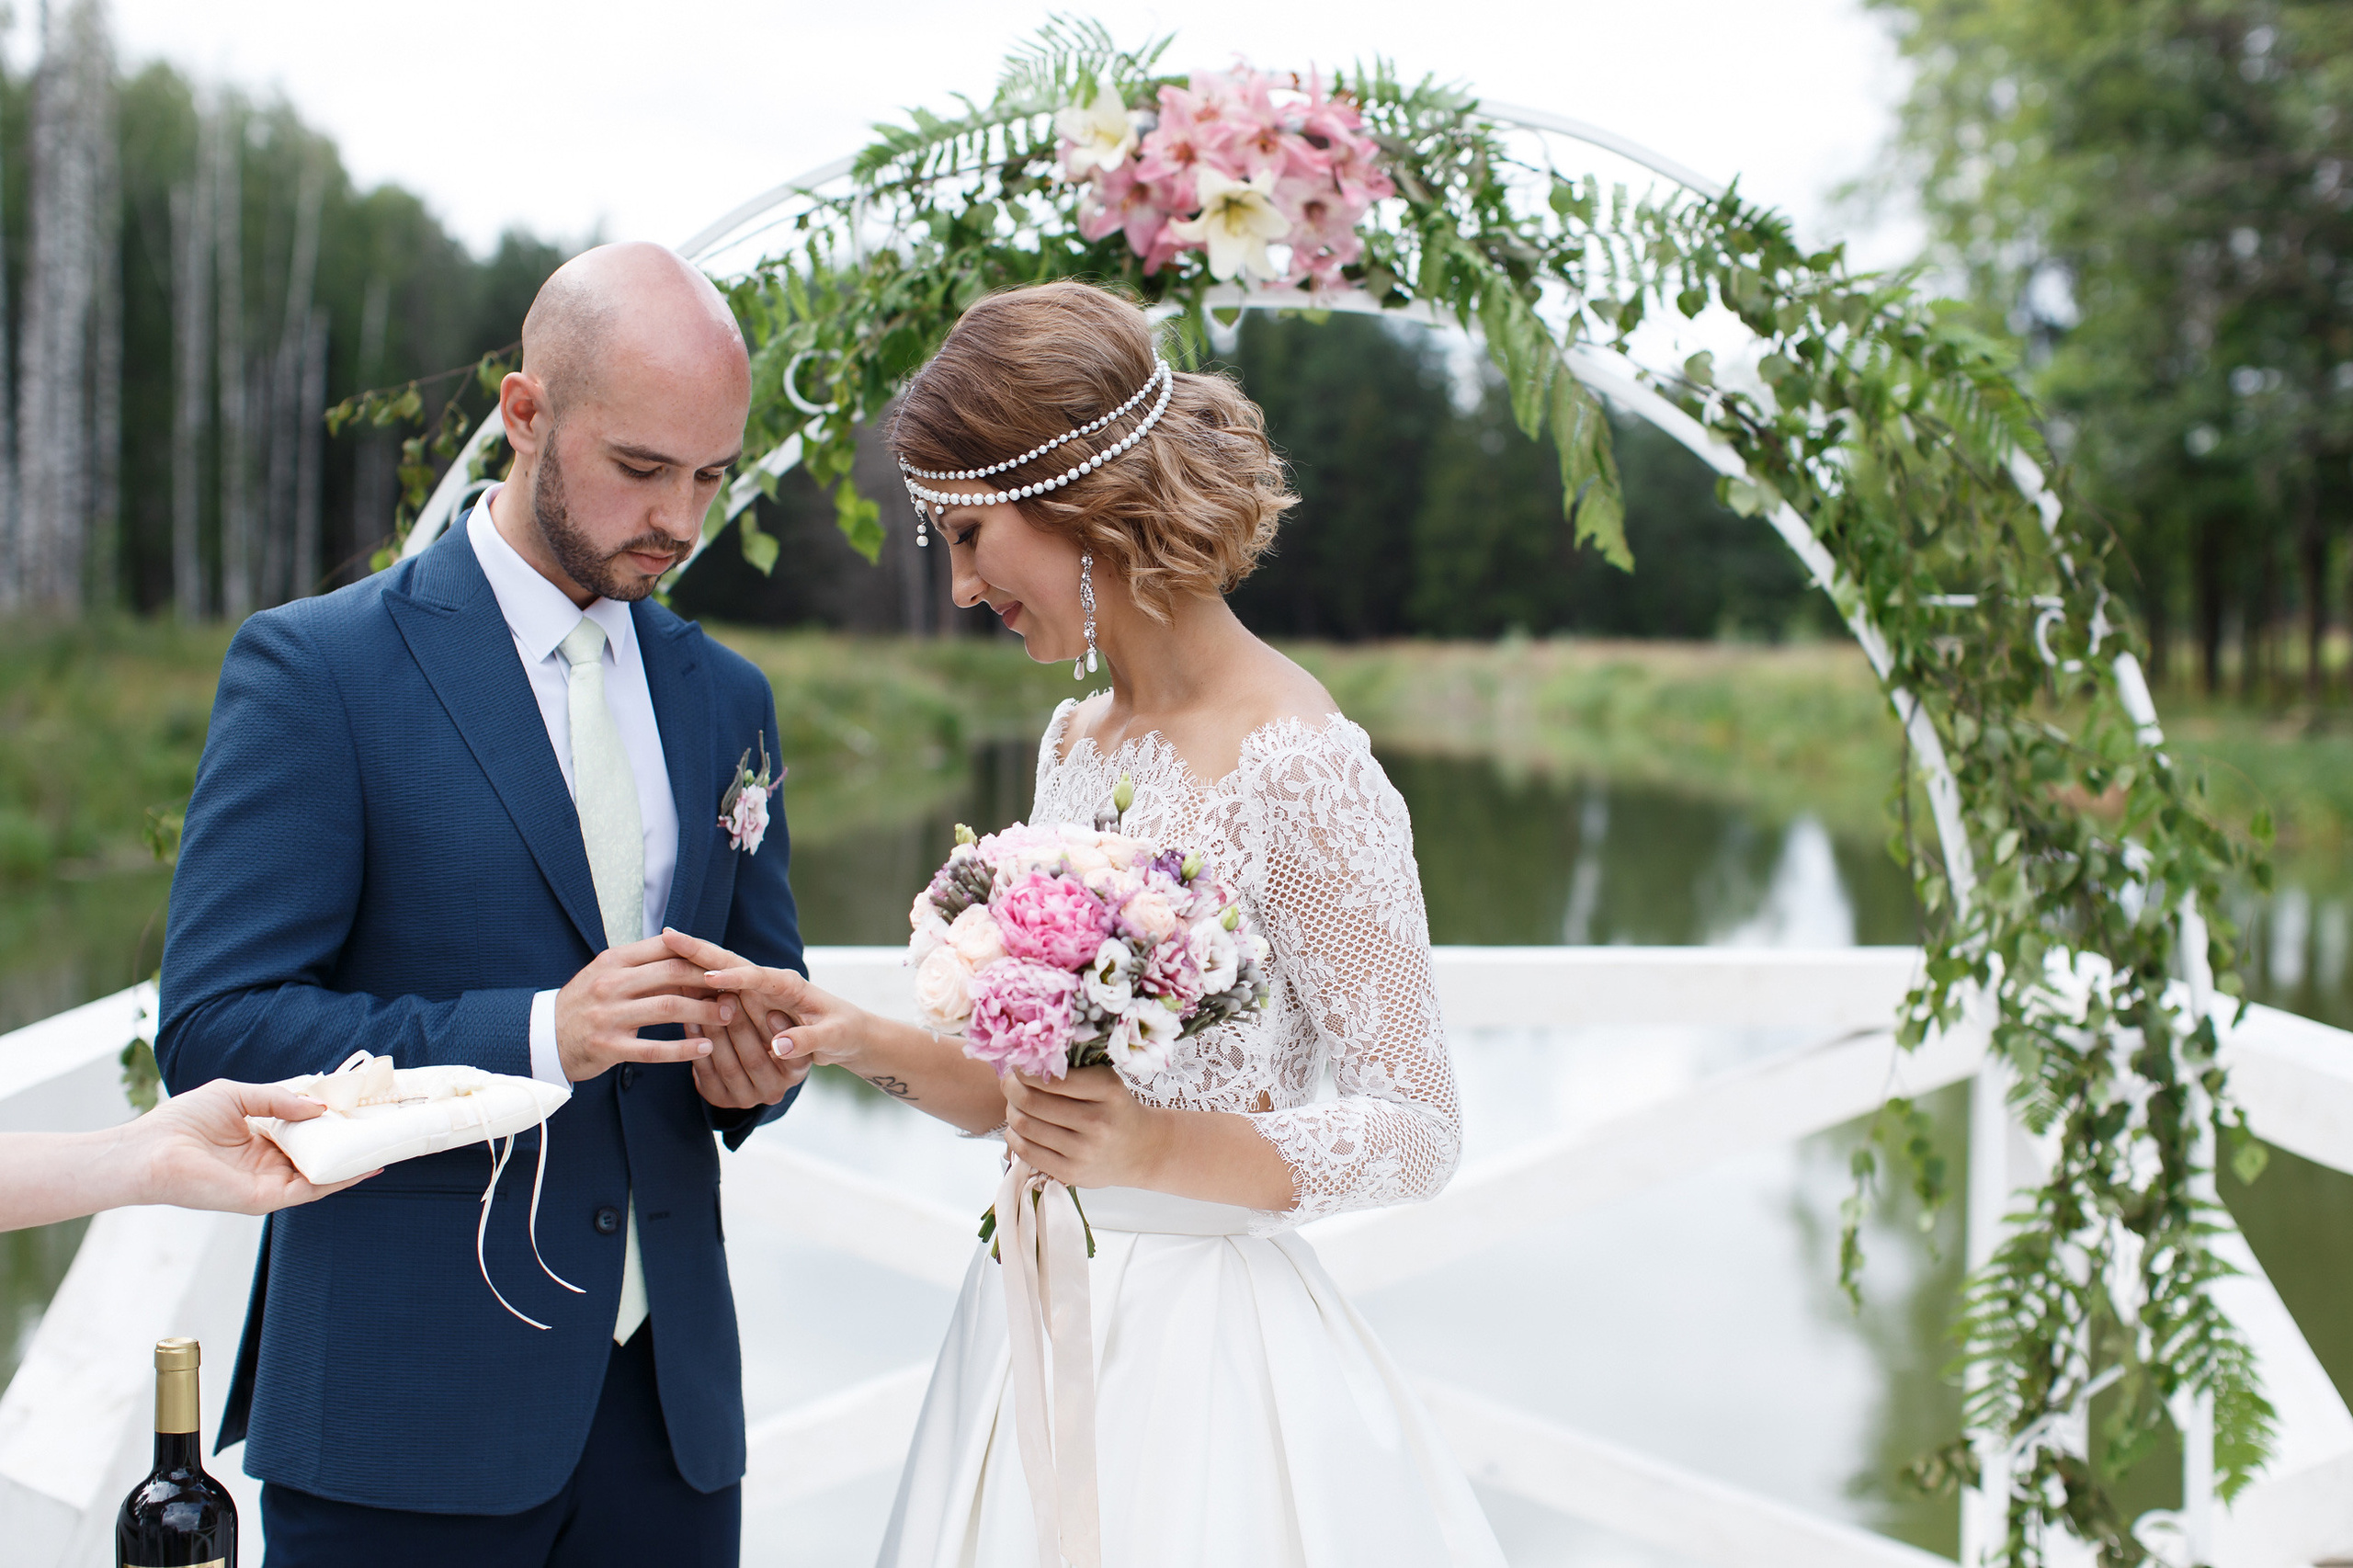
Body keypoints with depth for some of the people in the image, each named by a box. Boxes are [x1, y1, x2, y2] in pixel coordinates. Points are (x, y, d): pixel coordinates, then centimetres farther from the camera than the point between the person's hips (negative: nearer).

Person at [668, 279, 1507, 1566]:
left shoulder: (1297, 763, -17)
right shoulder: (1074, 744, 7)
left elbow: (1418, 1130, -15)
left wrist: (1158, 1151, -27)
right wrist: (868, 1042, -2)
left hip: (1206, 1350, -7)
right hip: (1032, 1325, 7)